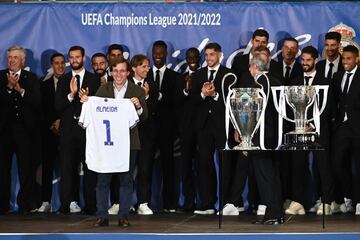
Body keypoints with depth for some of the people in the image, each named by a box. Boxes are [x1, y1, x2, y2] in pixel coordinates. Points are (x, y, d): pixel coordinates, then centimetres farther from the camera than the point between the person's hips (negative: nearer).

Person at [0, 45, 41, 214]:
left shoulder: (31, 78, 8)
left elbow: (37, 101, -4)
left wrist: (20, 89, -13)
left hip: (25, 128, -1)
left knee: (27, 168, -2)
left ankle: (27, 203, 4)